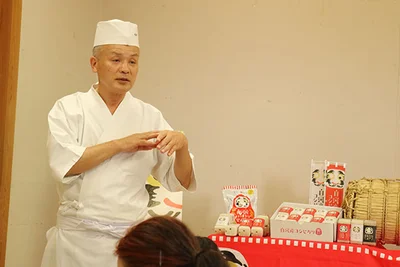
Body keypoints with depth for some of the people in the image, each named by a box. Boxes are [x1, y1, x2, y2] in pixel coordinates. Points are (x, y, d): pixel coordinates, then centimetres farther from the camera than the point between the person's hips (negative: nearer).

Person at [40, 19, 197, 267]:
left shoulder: (149, 116, 2)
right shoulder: (69, 108, -2)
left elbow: (179, 181, 0)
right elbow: (64, 164, -16)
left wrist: (182, 146, -18)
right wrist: (119, 144, -16)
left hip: (132, 238, 2)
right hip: (79, 238, -1)